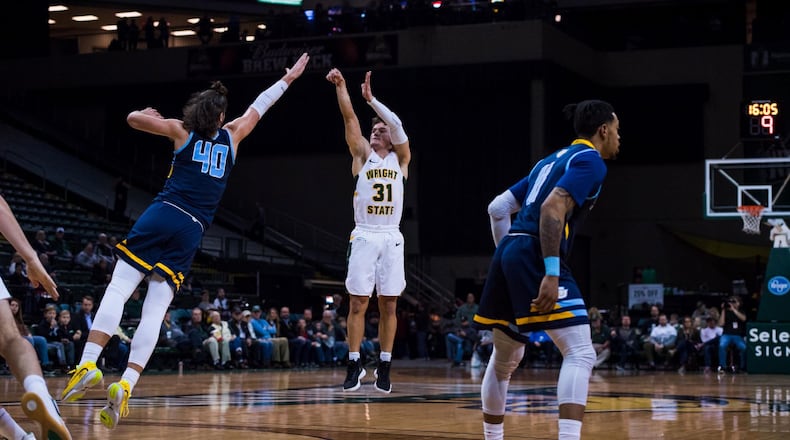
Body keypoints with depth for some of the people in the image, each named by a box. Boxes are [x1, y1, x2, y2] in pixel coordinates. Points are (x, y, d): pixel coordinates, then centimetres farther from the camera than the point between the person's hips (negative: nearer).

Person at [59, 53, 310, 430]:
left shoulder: (182, 131, 11)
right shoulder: (231, 137, 17)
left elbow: (133, 119, 5)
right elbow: (258, 108, 31)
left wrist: (145, 113, 28)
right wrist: (289, 78, 44)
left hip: (161, 215, -1)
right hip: (191, 232, 1)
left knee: (117, 290, -8)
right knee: (155, 311, -3)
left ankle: (88, 363, -27)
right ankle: (125, 385, -18)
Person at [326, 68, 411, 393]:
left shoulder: (400, 158, 12)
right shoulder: (362, 154, 11)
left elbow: (398, 125, -4)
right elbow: (350, 119, 0)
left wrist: (371, 99, -10)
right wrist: (341, 87, -11)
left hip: (391, 238, 1)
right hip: (364, 236, -1)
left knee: (388, 305, 2)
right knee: (357, 303, -3)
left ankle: (384, 367, 8)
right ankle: (354, 364, 2)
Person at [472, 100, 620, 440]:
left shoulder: (551, 160, 25)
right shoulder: (590, 160, -1)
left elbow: (498, 208, 23)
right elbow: (553, 208, -17)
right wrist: (551, 274, -22)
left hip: (509, 253, 9)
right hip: (534, 257, -9)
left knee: (505, 360, 20)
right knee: (580, 354, -9)